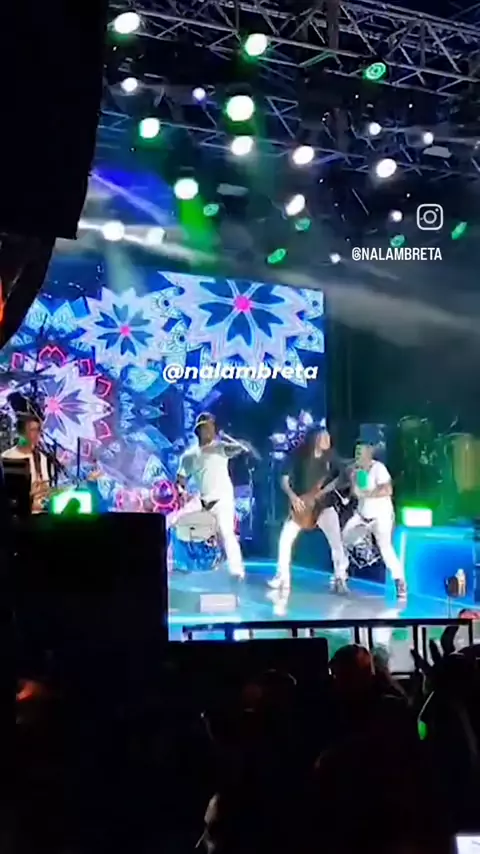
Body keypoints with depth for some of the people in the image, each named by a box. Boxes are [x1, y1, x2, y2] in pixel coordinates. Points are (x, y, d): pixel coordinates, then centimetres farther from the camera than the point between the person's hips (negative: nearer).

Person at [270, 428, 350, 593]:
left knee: (336, 541, -8)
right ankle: (283, 578, 4)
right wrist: (292, 497, -21)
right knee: (285, 539, -9)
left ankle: (340, 579, 4)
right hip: (301, 506, -1)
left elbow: (343, 475, 2)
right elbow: (284, 479, -8)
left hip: (325, 505, 1)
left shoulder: (330, 455, -5)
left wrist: (333, 484, -18)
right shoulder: (298, 455, -11)